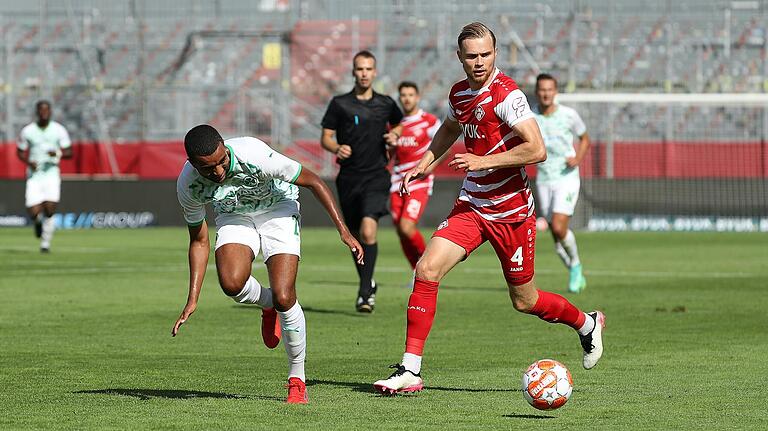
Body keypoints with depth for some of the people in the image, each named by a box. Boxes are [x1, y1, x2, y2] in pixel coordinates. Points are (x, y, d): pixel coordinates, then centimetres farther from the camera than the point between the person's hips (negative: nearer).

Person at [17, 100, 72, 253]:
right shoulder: (28, 131, 1)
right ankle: (38, 221, 28)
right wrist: (28, 162, -9)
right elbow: (20, 152, 12)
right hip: (34, 175, 0)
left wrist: (58, 153, -18)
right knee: (34, 212, -10)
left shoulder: (59, 130, 0)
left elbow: (69, 152, 3)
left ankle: (45, 243, 5)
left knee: (49, 211, -12)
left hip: (52, 173, 0)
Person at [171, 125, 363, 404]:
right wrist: (192, 300, -9)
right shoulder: (188, 185, -24)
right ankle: (268, 304, 8)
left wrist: (343, 230, -22)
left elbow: (313, 182, -21)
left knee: (283, 298, -18)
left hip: (277, 209, -2)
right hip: (234, 216, 2)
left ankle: (297, 379, 2)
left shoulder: (254, 155, -36)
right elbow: (199, 240, -6)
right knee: (231, 283, -28)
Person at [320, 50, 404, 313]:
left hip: (376, 176, -1)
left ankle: (364, 291, -17)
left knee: (368, 230, -21)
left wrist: (394, 135, 3)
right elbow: (325, 137, 4)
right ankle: (368, 284, 33)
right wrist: (337, 148, -17)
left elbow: (398, 123, 26)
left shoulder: (385, 104, 5)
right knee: (355, 236, 11)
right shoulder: (340, 104, 1)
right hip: (349, 178, 1)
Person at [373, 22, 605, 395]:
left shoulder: (507, 95, -18)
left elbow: (536, 150, -25)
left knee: (524, 301, 8)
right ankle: (410, 371, -11)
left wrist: (483, 161, -24)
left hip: (511, 211, -6)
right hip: (471, 206, 6)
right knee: (426, 270, -14)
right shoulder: (459, 93, 5)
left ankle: (587, 324, 39)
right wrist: (425, 163, 17)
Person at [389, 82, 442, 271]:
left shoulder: (429, 121, -4)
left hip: (420, 183, -5)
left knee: (407, 227, -19)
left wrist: (429, 165, -16)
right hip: (398, 183, 5)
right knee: (400, 232, 4)